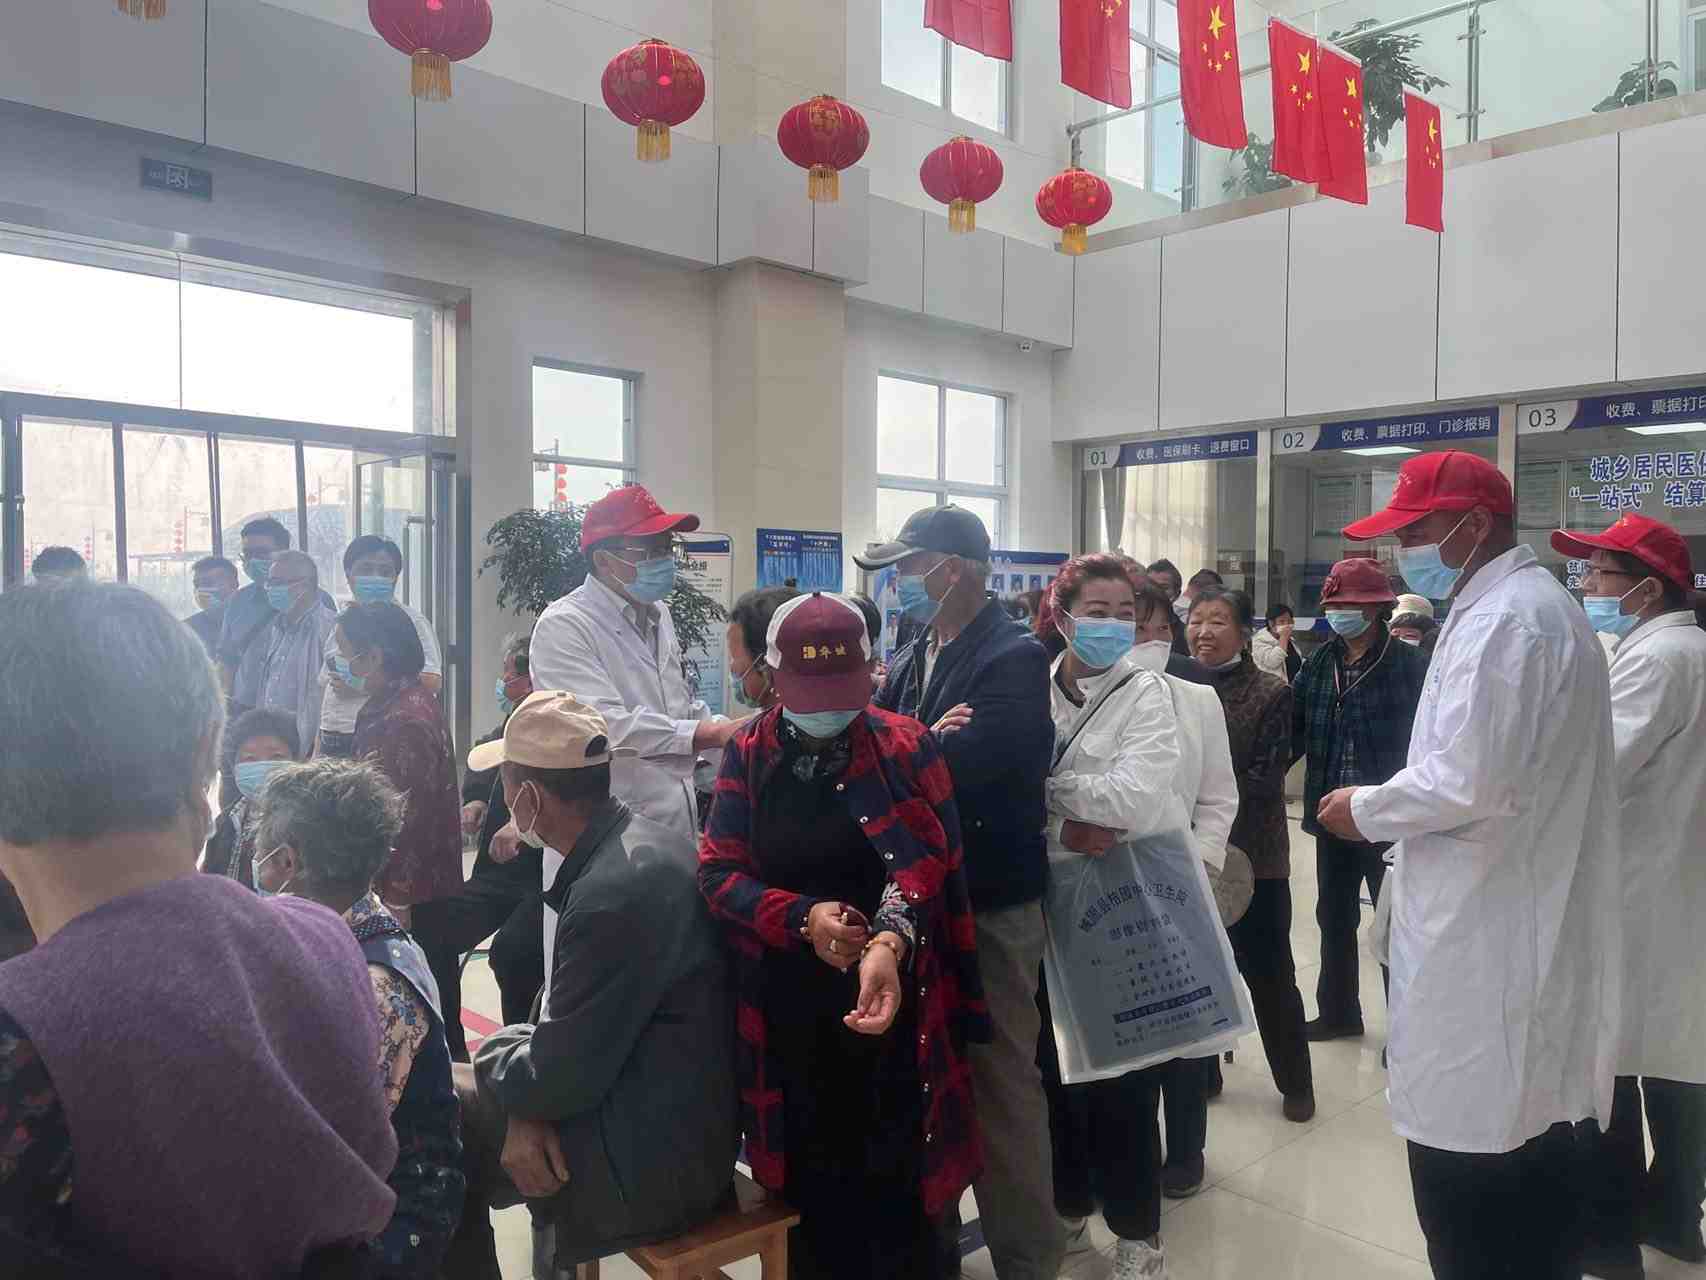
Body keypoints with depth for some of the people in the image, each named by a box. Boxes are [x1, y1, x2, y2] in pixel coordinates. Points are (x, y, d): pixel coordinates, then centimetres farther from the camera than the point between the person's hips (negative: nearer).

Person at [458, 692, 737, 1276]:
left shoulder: (615, 891, -28)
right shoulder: (640, 840, 3)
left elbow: (560, 1078, -21)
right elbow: (573, 1008, 10)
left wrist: (492, 1052, -1)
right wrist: (527, 1104, -3)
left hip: (654, 1163, -9)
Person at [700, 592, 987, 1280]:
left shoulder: (907, 746, -5)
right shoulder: (748, 753, 1)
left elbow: (924, 861, -14)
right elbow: (717, 871, -2)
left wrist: (889, 944, -33)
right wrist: (802, 918, -18)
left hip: (889, 1000, -1)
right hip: (786, 1011, 2)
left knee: (896, 1181, 7)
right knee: (808, 1180, 14)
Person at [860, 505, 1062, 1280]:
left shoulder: (1015, 658, -15)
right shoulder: (912, 657, 10)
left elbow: (958, 765, -26)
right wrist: (922, 741, -20)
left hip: (988, 904, -7)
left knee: (1000, 1083, 6)